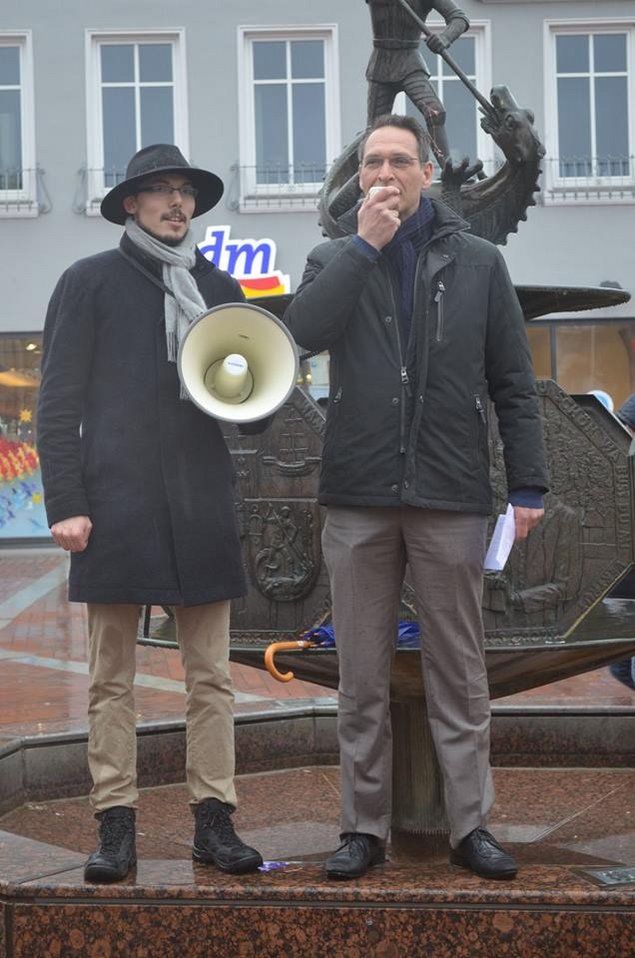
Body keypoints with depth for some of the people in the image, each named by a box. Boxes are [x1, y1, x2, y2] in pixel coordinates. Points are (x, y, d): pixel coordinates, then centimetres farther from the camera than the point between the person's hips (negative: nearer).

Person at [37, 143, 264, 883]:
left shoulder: (217, 287, 17)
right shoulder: (91, 282, 6)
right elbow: (58, 403, 1)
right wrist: (65, 504, -8)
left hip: (201, 507, 3)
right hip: (116, 505, -3)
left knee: (211, 676, 2)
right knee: (112, 678, 0)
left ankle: (214, 820, 8)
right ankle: (115, 827, 5)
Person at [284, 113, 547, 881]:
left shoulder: (477, 264, 8)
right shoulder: (335, 260, 10)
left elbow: (513, 383, 7)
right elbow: (304, 330, -12)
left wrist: (528, 485, 0)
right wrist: (365, 244, -10)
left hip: (450, 500, -1)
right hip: (359, 499, 1)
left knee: (459, 673, 5)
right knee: (362, 679, 6)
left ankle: (471, 825, 12)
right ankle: (364, 826, 14)